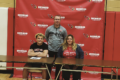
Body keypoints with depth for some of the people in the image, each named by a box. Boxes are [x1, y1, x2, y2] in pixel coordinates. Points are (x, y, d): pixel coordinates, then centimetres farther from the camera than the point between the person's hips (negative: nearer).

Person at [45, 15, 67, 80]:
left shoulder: (63, 29, -2)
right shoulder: (49, 28, -2)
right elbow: (46, 37, 12)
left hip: (59, 50, 0)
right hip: (50, 49, 0)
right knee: (49, 64, 10)